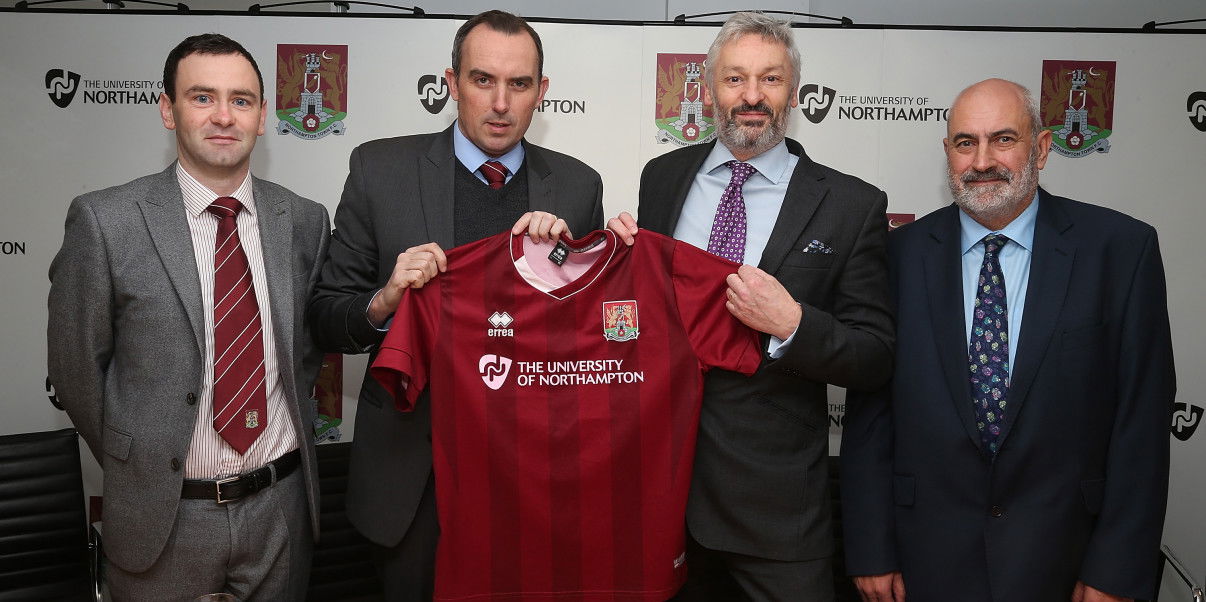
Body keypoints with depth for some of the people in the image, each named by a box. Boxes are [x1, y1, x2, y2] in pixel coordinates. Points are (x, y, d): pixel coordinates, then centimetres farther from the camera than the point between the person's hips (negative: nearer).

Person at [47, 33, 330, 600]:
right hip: (163, 517, -2)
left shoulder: (304, 221, -1)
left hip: (283, 507, 3)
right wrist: (138, 466, 3)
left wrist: (292, 430, 7)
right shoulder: (103, 221, -10)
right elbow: (76, 366, -3)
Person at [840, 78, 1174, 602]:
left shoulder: (1120, 249, -6)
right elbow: (870, 411, -2)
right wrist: (871, 552, -4)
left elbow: (1142, 415, -6)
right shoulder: (902, 255, -4)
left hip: (1064, 556, 0)